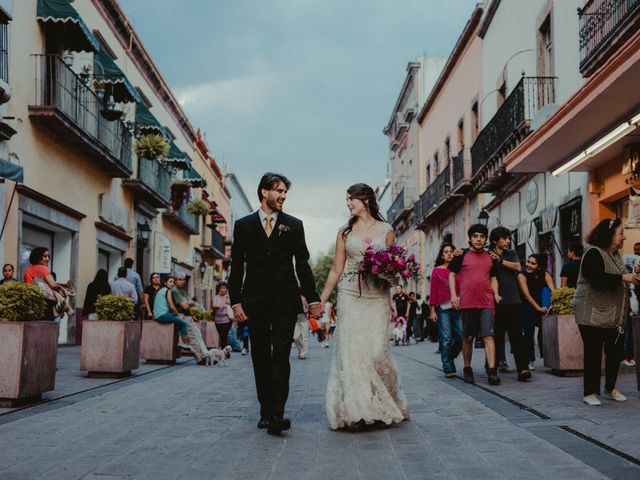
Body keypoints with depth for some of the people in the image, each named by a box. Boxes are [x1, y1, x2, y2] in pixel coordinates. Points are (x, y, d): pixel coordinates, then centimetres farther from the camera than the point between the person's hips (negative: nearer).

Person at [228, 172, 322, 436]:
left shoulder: (294, 225, 8)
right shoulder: (244, 225, 7)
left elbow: (303, 264, 7)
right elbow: (237, 266, 5)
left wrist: (313, 299, 1)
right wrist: (236, 301, -3)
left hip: (286, 301, -1)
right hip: (255, 301, 1)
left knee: (281, 357, -10)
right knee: (260, 358, 7)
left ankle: (277, 414, -17)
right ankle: (265, 411, 16)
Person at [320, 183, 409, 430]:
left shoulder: (385, 230, 8)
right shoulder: (344, 232, 10)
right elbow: (336, 270, 11)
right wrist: (320, 300, 7)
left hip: (377, 297, -1)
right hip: (350, 296, 1)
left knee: (376, 350, -6)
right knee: (351, 349, -8)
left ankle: (383, 405, 14)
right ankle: (356, 410, -3)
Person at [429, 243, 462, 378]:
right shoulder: (437, 271, 9)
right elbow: (433, 291, 6)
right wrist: (432, 310, 1)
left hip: (458, 308, 2)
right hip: (443, 309, -2)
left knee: (461, 336, -7)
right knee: (446, 339, -4)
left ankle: (449, 358, 19)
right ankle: (448, 368, 3)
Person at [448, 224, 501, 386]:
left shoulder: (490, 257, 12)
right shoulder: (462, 255, 3)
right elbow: (452, 274, 5)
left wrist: (496, 293, 4)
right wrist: (453, 295, -5)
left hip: (487, 303, 1)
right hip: (467, 303, -1)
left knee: (488, 336, -9)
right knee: (468, 337, 7)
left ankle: (492, 371, -14)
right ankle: (467, 369, 20)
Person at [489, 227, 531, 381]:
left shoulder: (512, 254, 16)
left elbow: (518, 267, -2)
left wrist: (500, 260, -8)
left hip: (513, 301, 2)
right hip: (497, 303, -2)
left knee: (517, 335, -6)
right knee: (497, 336, 2)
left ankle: (522, 368, -11)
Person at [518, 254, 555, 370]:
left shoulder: (545, 275, -2)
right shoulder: (522, 276, -8)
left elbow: (552, 290, -14)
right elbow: (526, 294, -16)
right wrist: (538, 308, -26)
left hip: (543, 308, 2)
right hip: (528, 308, -2)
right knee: (528, 334, -9)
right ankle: (530, 361, -4)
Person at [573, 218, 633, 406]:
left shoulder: (616, 254, 14)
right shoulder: (593, 253, -14)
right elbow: (597, 279, -27)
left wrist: (631, 277, 10)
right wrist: (622, 278, -23)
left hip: (614, 315, 8)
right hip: (593, 314, -8)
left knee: (615, 352, 9)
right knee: (593, 354, -3)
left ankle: (611, 388, 26)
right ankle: (590, 392, 6)